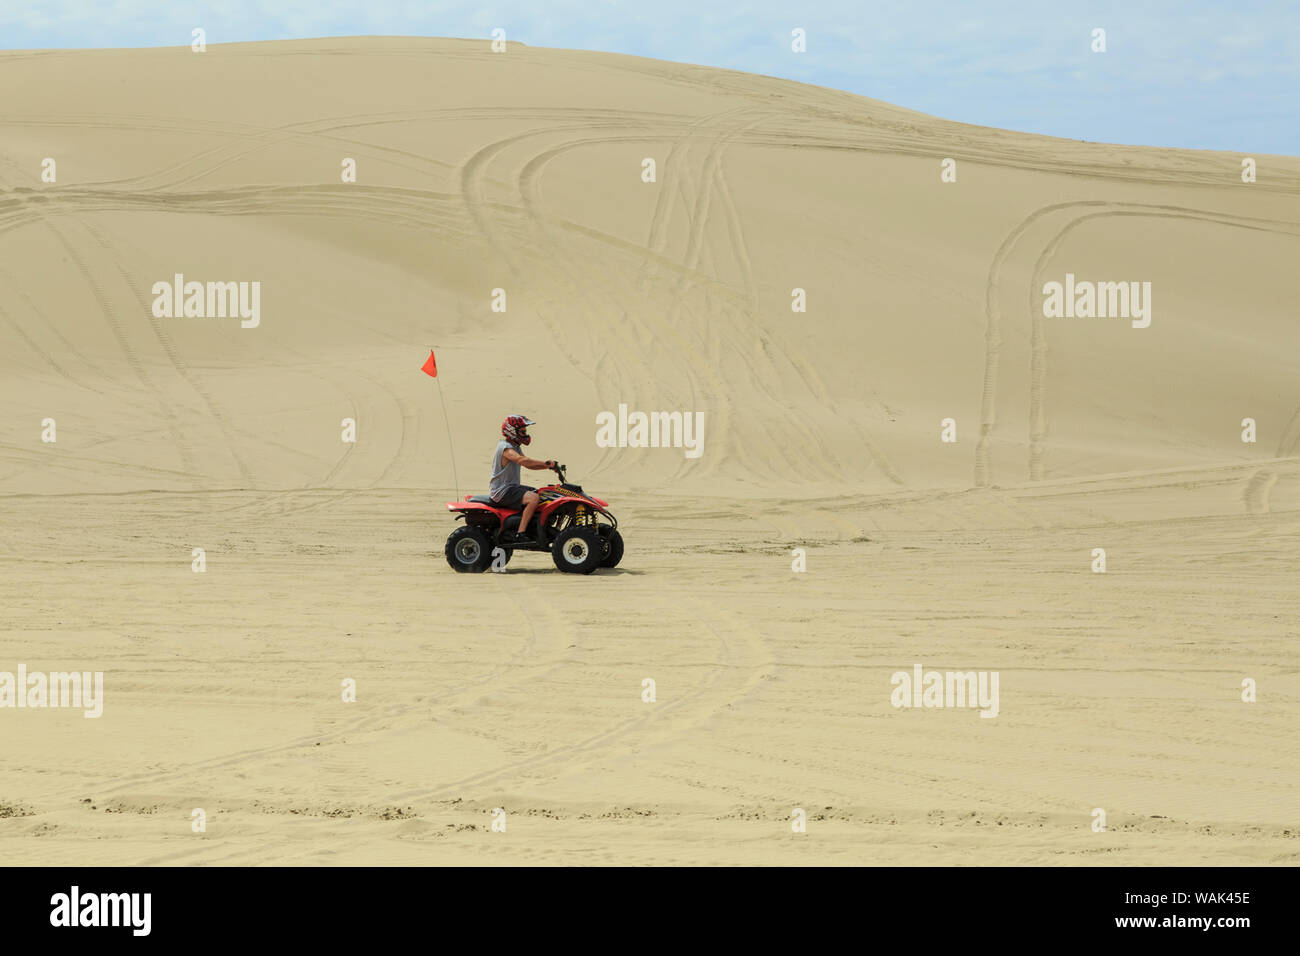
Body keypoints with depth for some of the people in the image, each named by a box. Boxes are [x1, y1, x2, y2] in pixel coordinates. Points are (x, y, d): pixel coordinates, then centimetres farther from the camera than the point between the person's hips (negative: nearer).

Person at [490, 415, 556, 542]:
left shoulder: (515, 447, 17)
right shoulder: (506, 448, -16)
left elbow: (529, 464, 18)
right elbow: (521, 460, -34)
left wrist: (547, 466, 2)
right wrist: (544, 463, -35)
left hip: (511, 487, 11)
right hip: (501, 491, -11)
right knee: (533, 498, -28)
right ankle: (520, 534, -28)